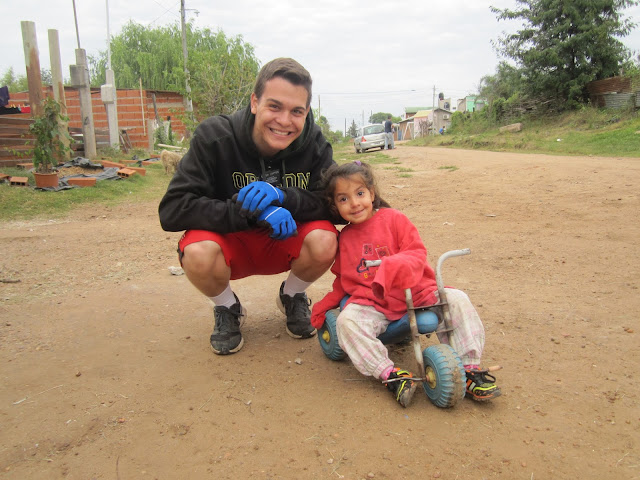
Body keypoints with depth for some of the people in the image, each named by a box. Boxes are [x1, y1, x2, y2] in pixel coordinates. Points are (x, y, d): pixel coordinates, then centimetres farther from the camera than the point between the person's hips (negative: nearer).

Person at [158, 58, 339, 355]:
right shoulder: (214, 137, -20)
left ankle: (292, 297, 7)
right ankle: (227, 309, 3)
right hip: (230, 245, -1)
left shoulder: (315, 144, -14)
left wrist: (280, 196, -35)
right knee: (197, 253, -34)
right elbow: (172, 210, -26)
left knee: (324, 241, -29)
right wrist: (252, 213, -36)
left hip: (283, 244, 2)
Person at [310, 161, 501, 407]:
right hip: (373, 303, 1)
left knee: (457, 299, -21)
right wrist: (326, 303, 10)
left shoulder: (394, 218, 1)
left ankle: (469, 368, -11)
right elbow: (343, 278, 22)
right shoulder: (344, 238, 12)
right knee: (347, 321, -29)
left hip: (415, 292, -1)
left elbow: (417, 252, -7)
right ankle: (391, 375, -28)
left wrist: (398, 265, -29)